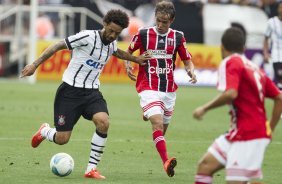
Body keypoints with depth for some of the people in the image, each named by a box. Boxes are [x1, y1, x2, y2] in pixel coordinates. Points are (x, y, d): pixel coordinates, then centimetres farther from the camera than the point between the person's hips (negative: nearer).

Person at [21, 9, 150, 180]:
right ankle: (44, 131, 33)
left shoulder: (111, 44, 6)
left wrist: (136, 59, 30)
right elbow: (58, 46, -13)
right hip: (70, 91, -6)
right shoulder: (88, 37, -17)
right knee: (62, 139, -6)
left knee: (103, 122, -24)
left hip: (92, 92, 6)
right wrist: (35, 65, -14)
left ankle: (91, 169, -13)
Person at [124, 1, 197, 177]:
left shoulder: (178, 37, 2)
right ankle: (166, 161, -33)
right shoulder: (143, 34, -3)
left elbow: (187, 60, 10)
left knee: (163, 128, 14)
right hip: (148, 88, -4)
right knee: (158, 123, -23)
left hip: (169, 89, 4)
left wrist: (191, 70, -12)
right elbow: (128, 51, 13)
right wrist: (128, 65, -6)